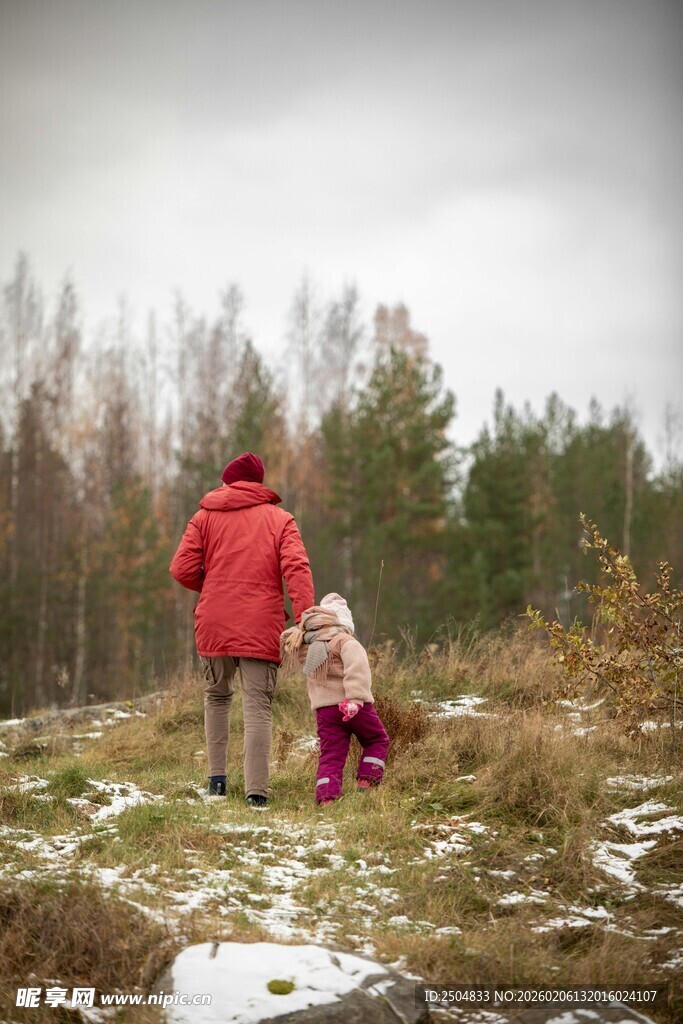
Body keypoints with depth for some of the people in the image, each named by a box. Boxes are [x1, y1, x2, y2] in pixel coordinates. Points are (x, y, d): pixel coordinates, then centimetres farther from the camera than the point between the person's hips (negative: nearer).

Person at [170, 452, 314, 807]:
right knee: (257, 707, -1)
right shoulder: (280, 519, 7)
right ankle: (256, 791, -10)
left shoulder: (205, 517, 9)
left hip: (214, 624, 2)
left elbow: (182, 569, 0)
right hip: (261, 628, -1)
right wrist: (305, 620, -15)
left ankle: (217, 778, 17)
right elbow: (297, 569, -8)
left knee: (217, 696, 21)